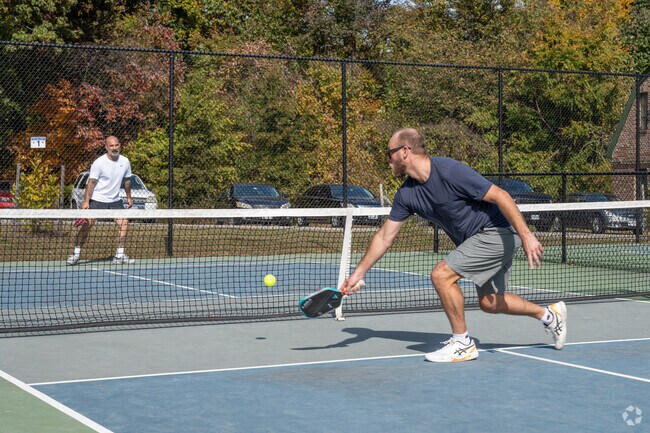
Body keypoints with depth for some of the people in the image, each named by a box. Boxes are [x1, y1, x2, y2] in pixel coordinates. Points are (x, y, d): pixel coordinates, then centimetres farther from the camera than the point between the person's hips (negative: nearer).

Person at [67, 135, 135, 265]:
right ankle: (76, 254, 3)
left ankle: (119, 256, 3)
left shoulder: (125, 161, 1)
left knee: (124, 224, -7)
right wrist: (86, 201, -19)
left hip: (115, 200, 4)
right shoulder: (99, 163, -14)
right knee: (86, 225, -9)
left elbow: (127, 180, 16)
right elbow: (91, 182, -13)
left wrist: (129, 197, 20)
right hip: (97, 200, -4)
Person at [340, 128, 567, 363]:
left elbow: (500, 195, -23)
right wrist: (358, 273, 6)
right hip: (475, 239, 9)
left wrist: (526, 235, -28)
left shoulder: (449, 171, -24)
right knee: (489, 303, 14)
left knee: (441, 275, -17)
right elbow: (384, 237, 8)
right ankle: (549, 314, 33)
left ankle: (462, 343, -3)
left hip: (497, 231, -9)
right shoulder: (407, 194, 1)